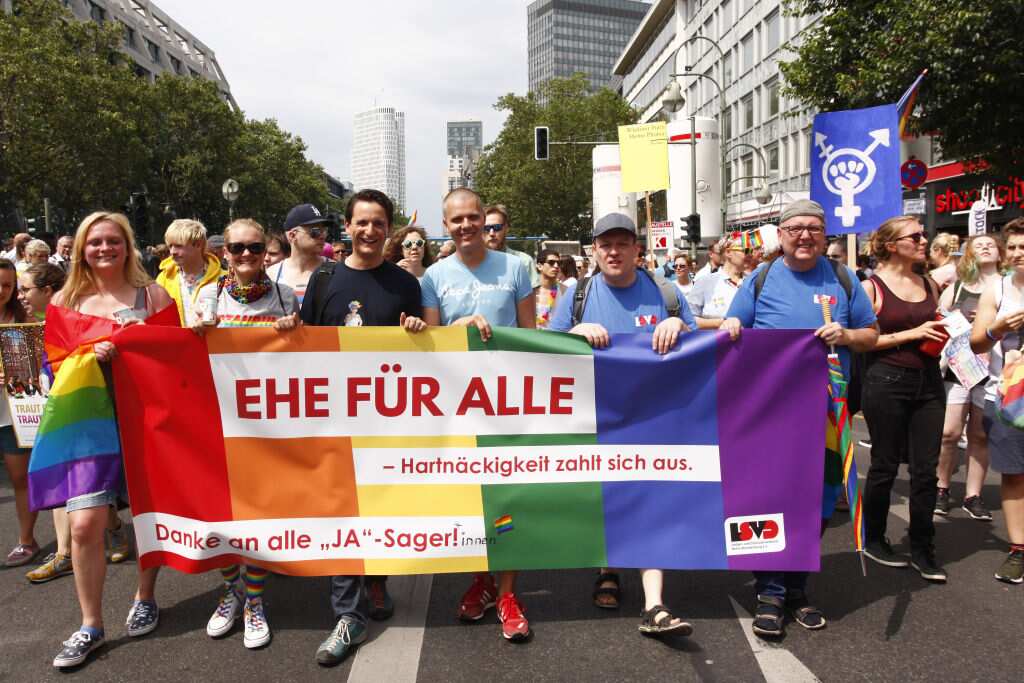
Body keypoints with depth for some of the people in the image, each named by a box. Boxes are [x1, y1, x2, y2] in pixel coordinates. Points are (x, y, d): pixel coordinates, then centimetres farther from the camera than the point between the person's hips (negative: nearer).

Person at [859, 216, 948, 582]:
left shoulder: (930, 285, 11)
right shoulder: (871, 287, -5)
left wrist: (942, 335, 2)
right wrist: (910, 334, -16)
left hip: (928, 382, 5)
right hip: (887, 382, -5)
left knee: (926, 469, 5)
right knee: (885, 465, 6)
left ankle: (923, 549, 18)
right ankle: (873, 539, 24)